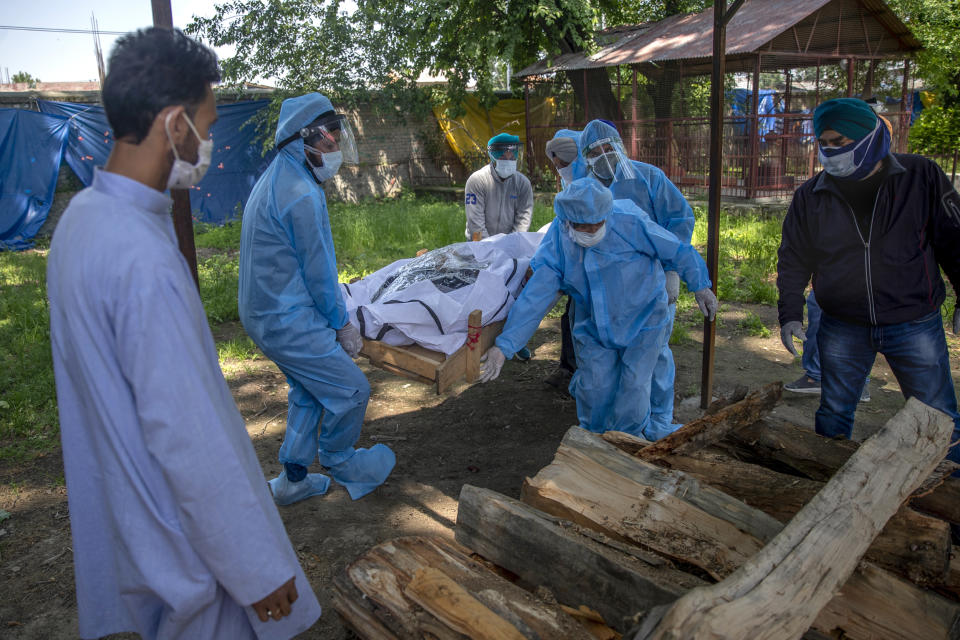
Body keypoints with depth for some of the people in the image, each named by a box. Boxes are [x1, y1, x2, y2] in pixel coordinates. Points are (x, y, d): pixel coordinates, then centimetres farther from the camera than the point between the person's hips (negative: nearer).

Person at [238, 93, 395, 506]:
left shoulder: (275, 179, 11)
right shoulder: (302, 195, -23)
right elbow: (319, 273, -18)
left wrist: (335, 319, 16)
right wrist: (343, 325, -4)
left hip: (263, 312, 11)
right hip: (288, 321, -10)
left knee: (308, 390, 23)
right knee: (350, 391, 5)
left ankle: (293, 480, 33)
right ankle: (338, 463, 28)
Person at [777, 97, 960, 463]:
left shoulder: (921, 177, -5)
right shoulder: (810, 196, -2)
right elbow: (793, 260, 5)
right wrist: (790, 315, -2)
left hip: (915, 326, -1)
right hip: (842, 329, 2)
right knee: (833, 414, 12)